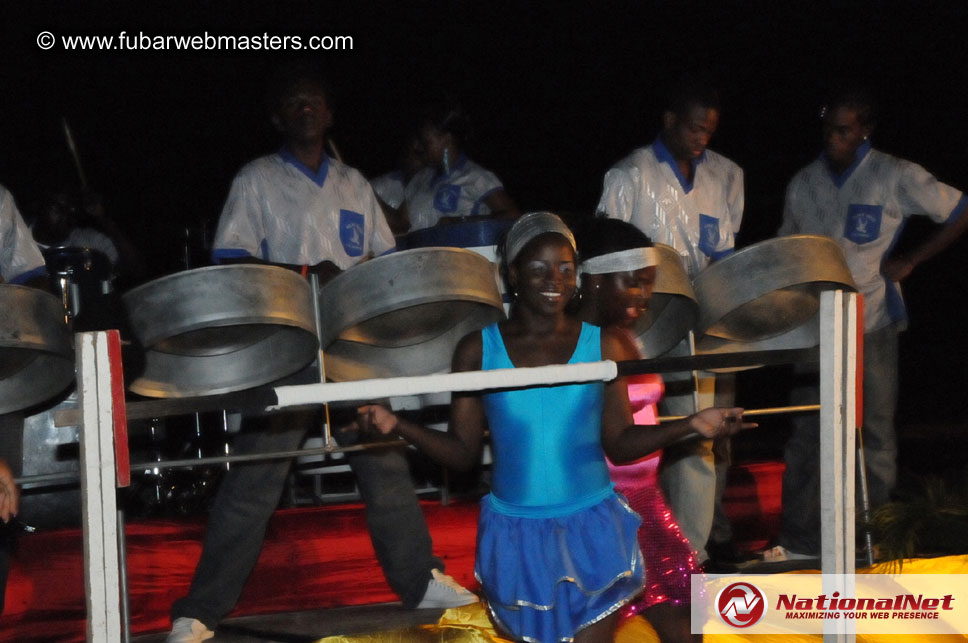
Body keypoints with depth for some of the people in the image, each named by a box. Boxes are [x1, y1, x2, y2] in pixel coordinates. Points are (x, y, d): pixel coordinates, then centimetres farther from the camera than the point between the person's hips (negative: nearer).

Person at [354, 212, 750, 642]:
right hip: (516, 535, 0)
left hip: (593, 531, 0)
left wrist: (690, 425, -13)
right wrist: (396, 426, -16)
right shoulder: (478, 351, -2)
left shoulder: (603, 346, -1)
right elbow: (462, 452, -1)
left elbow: (620, 444, 1)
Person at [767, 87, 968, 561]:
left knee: (875, 429, 2)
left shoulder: (894, 178, -4)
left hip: (872, 323, -3)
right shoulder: (803, 185, 9)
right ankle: (798, 539, 8)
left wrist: (909, 262, -6)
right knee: (806, 432, 3)